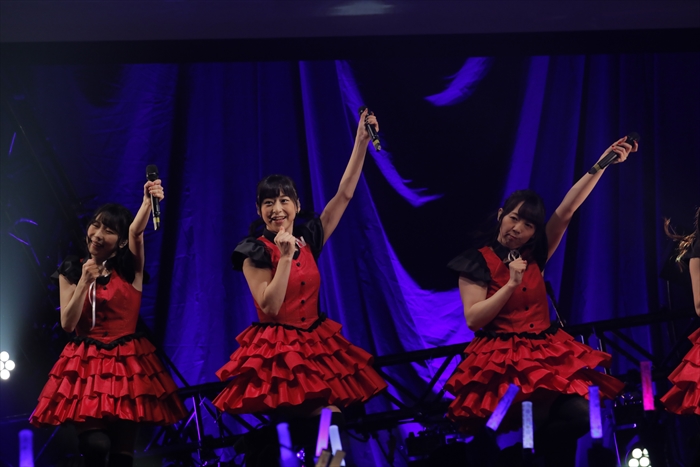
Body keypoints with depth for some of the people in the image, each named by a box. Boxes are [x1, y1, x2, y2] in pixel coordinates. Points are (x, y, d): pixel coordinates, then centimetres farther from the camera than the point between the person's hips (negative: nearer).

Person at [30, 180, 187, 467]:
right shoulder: (72, 271, 6)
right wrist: (84, 281, -12)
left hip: (127, 363, 0)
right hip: (86, 363, 0)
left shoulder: (129, 269, 2)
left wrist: (148, 202, -39)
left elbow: (137, 231, -19)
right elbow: (67, 324, -3)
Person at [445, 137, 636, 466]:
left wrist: (605, 162, -2)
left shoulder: (535, 256, 13)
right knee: (532, 423, -30)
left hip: (546, 354, 5)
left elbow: (567, 210, 5)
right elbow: (473, 319, -8)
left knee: (577, 415, -22)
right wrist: (511, 284, -14)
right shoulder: (477, 262, 1)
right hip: (502, 360, -4)